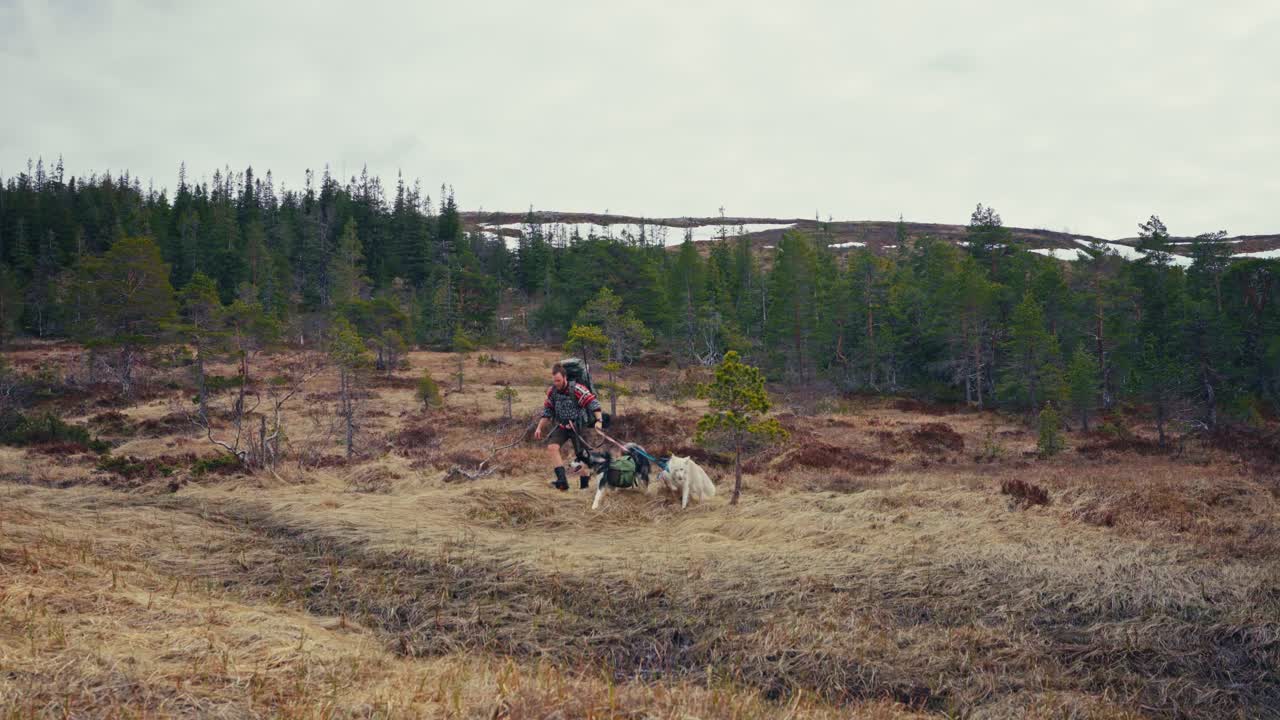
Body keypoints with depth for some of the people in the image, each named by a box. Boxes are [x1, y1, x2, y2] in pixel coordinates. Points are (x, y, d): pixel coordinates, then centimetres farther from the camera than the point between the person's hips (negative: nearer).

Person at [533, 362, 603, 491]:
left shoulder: (576, 389, -20)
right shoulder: (551, 391, -3)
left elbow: (593, 403, -22)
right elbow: (547, 412, 9)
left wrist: (598, 421, -34)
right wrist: (539, 428, 3)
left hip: (578, 426, -4)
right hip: (562, 427, 4)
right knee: (552, 447, -20)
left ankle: (584, 485, 23)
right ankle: (562, 481, -25)